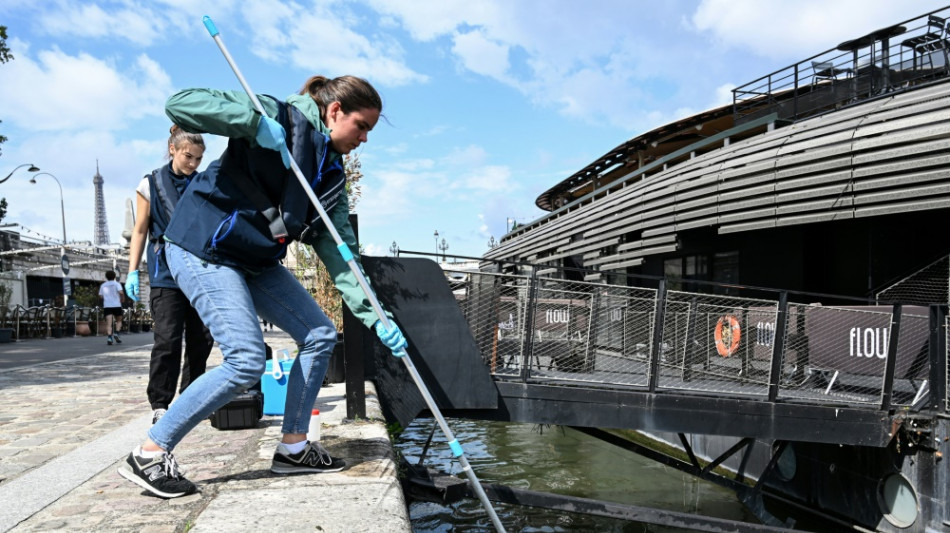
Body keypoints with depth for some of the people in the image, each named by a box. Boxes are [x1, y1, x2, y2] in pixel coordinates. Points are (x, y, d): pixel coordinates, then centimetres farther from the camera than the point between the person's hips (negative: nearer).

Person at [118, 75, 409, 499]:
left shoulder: (331, 173, 7)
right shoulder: (278, 116, -12)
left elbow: (339, 253, 2)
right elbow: (179, 103, -20)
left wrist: (374, 316, -7)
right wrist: (255, 122, -31)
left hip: (255, 260, 9)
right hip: (203, 248, -8)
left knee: (320, 335, 4)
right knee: (246, 361, -16)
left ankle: (292, 447, 17)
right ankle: (148, 456, -1)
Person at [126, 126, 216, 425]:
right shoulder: (151, 184, 5)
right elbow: (140, 230, 8)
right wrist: (132, 270, 2)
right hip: (166, 274, -3)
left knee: (201, 339, 5)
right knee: (167, 339, -8)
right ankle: (159, 403, 1)